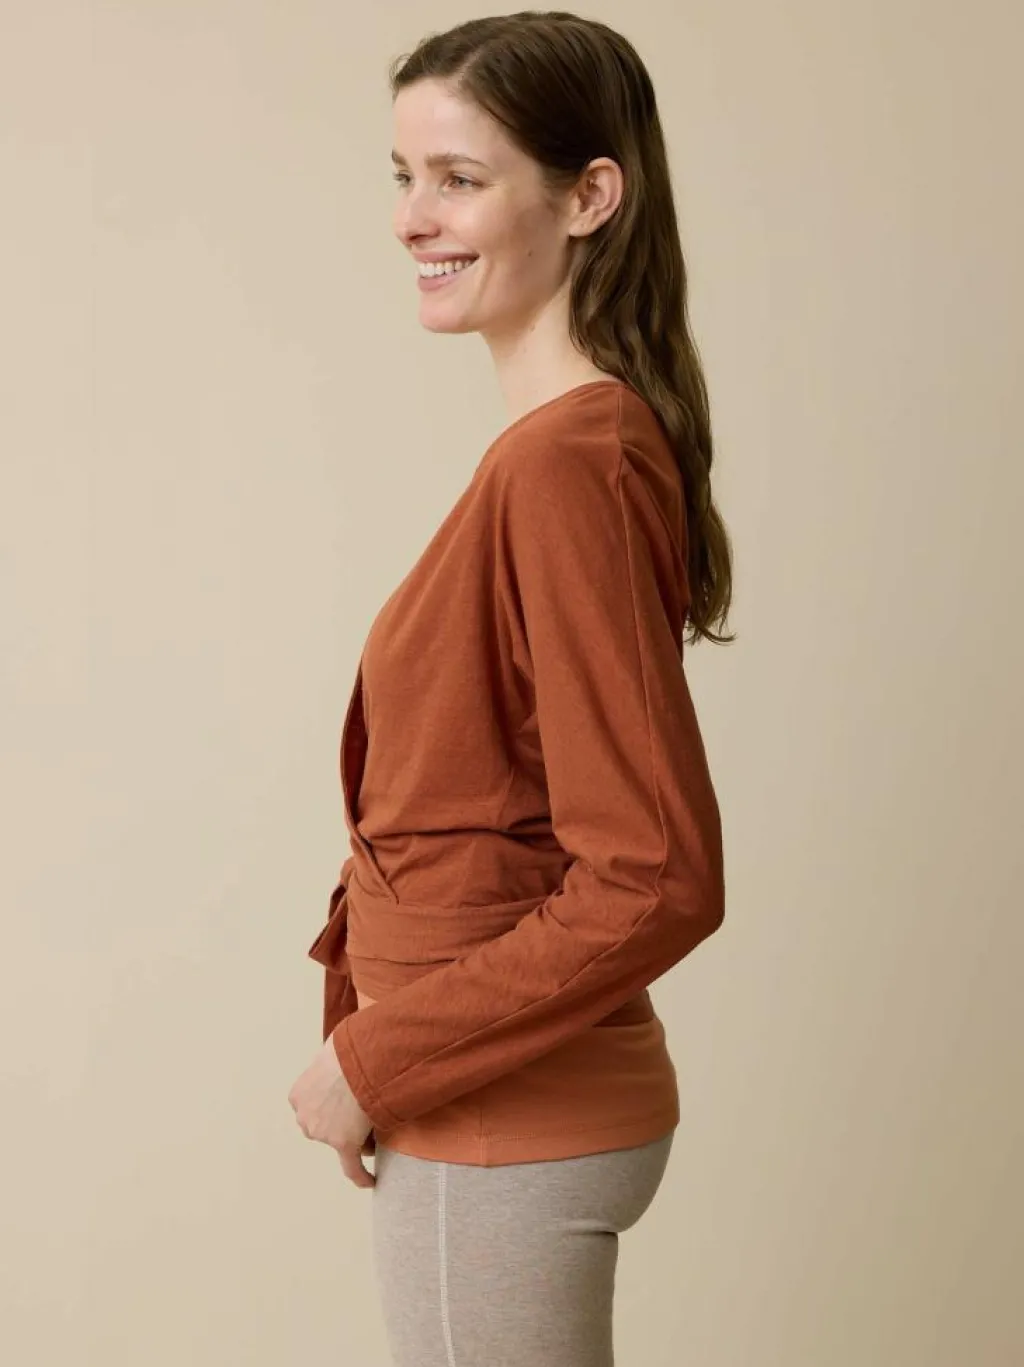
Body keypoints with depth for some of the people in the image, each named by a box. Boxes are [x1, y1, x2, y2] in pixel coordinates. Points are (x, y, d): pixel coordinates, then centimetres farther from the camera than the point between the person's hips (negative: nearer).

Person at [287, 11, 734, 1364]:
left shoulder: (566, 464, -22)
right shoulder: (592, 438, 5)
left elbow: (656, 879, -25)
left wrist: (380, 1063, -16)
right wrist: (381, 1008, 6)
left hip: (503, 1135, -8)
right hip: (516, 1108, 8)